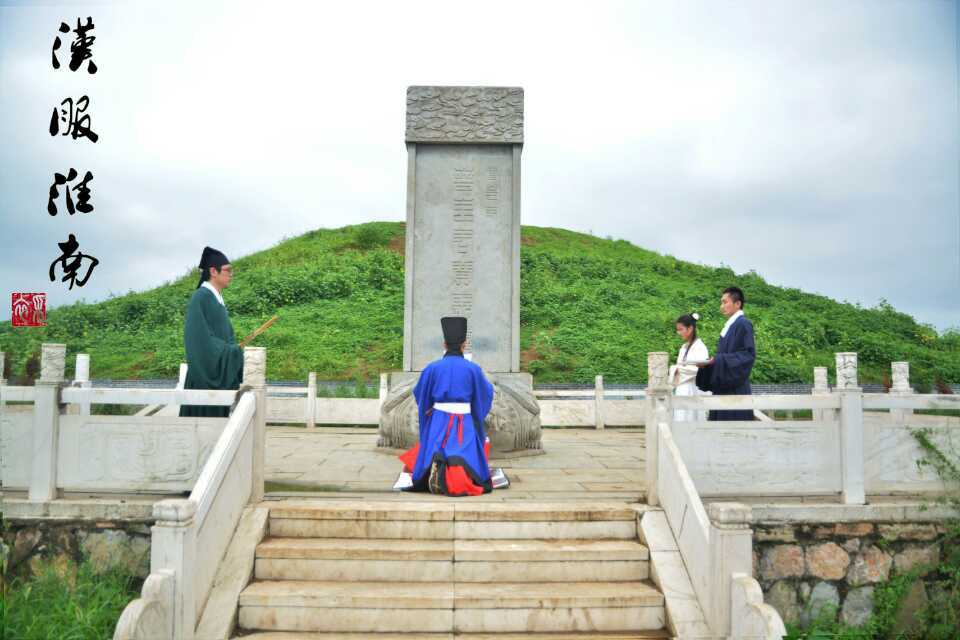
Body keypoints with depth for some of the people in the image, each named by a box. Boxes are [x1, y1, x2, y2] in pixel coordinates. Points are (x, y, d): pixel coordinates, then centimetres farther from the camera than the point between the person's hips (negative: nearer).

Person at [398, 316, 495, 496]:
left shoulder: (433, 368, -3)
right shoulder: (473, 369, -4)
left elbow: (419, 394, 11)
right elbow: (486, 394, 10)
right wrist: (486, 382, 33)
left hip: (439, 422, 1)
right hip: (464, 424, -1)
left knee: (435, 456, 11)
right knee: (467, 457, 6)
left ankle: (436, 466, -29)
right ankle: (462, 472, -33)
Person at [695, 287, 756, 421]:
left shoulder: (743, 324, -8)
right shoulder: (729, 326, 18)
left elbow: (749, 354, -18)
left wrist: (717, 360, -21)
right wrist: (708, 362, 3)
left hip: (735, 388, -9)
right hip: (723, 388, 9)